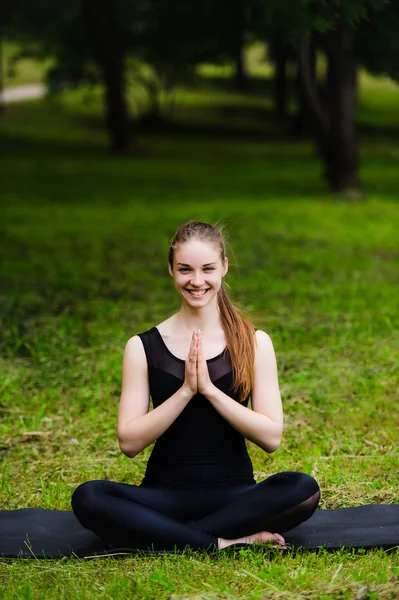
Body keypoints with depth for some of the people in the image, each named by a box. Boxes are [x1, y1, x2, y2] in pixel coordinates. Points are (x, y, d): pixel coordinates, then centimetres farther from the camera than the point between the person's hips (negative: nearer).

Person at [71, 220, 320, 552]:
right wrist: (185, 390, -15)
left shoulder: (254, 342, 3)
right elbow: (129, 442, -4)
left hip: (234, 494, 0)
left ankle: (165, 536, -24)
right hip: (166, 495, 0)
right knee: (88, 498, -29)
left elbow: (271, 437, -5)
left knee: (303, 489, -31)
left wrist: (209, 388, -14)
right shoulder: (143, 347, 3)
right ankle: (223, 541, -28)